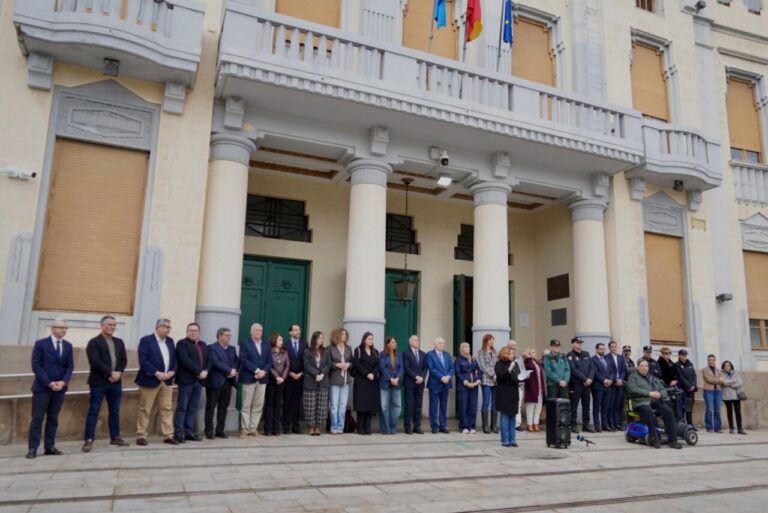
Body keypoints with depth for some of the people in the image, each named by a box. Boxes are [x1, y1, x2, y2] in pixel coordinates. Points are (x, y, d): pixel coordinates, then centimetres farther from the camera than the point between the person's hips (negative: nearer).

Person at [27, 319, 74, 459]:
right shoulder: (40, 344, -2)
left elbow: (70, 366, 8)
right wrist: (49, 383, -14)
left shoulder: (68, 346, 10)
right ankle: (32, 449, 3)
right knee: (37, 418, -2)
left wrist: (63, 382, -9)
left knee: (53, 418, 7)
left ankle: (50, 447, 10)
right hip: (42, 387, -4)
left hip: (60, 387, 4)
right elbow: (36, 365, -8)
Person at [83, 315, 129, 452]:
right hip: (98, 382, -6)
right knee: (94, 410, -3)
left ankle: (115, 437, 19)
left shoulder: (119, 342, 14)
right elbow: (95, 361, -15)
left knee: (115, 410, 10)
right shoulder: (94, 342, -4)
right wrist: (110, 373, -17)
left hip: (116, 382, 6)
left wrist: (118, 373, -9)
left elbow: (124, 360, 9)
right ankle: (89, 440, 1)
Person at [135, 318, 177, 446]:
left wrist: (172, 372, -6)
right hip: (150, 380, -6)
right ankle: (141, 436, 12)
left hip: (167, 380, 6)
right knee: (145, 410, 3)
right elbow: (143, 360, -14)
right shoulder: (146, 340, -6)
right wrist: (157, 373, -19)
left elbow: (174, 358, 13)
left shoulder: (170, 341, 13)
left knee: (167, 409, 5)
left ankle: (168, 435, 10)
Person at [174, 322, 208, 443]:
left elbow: (207, 360, 13)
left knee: (193, 408, 8)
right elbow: (185, 360, -16)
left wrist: (205, 371, -7)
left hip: (199, 380, 6)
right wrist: (199, 372, -18)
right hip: (186, 380, -6)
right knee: (182, 407, -3)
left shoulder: (203, 345, 18)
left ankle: (189, 432, 13)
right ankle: (178, 433, 1)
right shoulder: (182, 343, -3)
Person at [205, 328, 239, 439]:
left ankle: (220, 430, 17)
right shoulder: (212, 348, -7)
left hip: (228, 382, 6)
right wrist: (229, 370, -19)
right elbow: (215, 362, -19)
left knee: (223, 408, 9)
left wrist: (234, 370, -10)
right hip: (215, 381, -6)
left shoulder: (232, 349, 16)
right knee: (210, 408, 3)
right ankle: (209, 431, 10)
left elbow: (237, 361, 11)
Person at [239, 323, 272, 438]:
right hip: (249, 378, -4)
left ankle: (253, 428, 11)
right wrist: (256, 370, -16)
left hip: (262, 378, 4)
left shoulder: (266, 344, 14)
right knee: (246, 405, -1)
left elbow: (269, 360, 8)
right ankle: (244, 429, 4)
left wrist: (264, 371, -9)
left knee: (258, 406, 4)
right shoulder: (245, 343, 0)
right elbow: (243, 359, -11)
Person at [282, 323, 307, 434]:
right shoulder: (286, 344, 1)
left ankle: (295, 426, 7)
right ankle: (286, 426, 7)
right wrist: (290, 373, -8)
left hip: (300, 377, 2)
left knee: (297, 402, 2)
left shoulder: (304, 344, 6)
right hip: (288, 377, -2)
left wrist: (301, 373, -4)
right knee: (287, 401, 1)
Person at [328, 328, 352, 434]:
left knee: (343, 406, 5)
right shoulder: (331, 348, -2)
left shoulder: (348, 348, 11)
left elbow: (352, 361, 14)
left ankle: (340, 427, 13)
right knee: (334, 405, -2)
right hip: (334, 380, -4)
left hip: (346, 379, 4)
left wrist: (348, 364, -7)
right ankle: (334, 428, 8)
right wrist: (337, 365, -18)